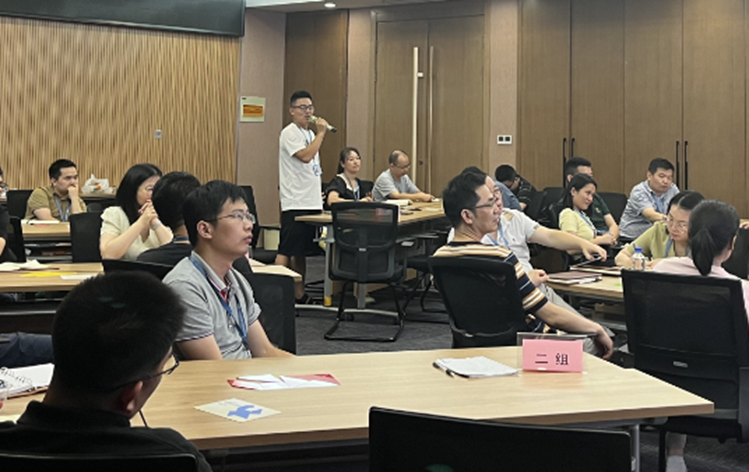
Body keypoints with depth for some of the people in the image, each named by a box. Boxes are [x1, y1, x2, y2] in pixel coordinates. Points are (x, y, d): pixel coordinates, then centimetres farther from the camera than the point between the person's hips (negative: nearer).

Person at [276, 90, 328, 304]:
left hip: (311, 202, 9)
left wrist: (319, 202, 20)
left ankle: (299, 294, 19)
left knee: (301, 250, 13)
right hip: (295, 203, -9)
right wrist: (321, 133, -17)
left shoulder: (310, 134, 18)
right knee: (286, 251, -10)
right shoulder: (290, 133, -9)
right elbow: (305, 156, -25)